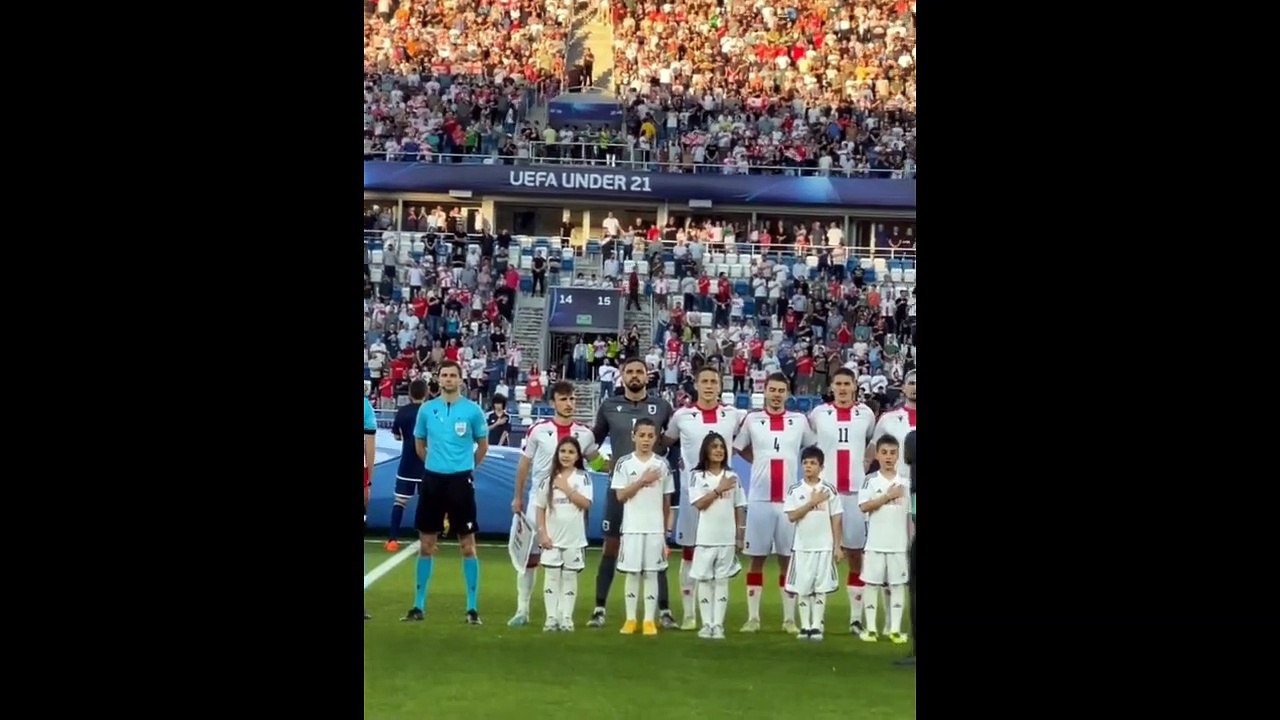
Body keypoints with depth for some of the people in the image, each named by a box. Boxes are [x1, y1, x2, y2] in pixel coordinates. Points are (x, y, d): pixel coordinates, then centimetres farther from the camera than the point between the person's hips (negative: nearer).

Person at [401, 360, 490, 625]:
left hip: (461, 480, -2)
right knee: (426, 544, 7)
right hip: (432, 479, 3)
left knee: (467, 545, -2)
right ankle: (419, 604, 14)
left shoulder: (472, 410, -3)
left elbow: (483, 445, 9)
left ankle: (472, 607, 3)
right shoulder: (426, 409, 4)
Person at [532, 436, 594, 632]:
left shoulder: (582, 477, -1)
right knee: (552, 576, 0)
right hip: (552, 537, 1)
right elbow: (540, 508, 3)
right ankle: (551, 618, 3)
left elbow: (586, 503, -12)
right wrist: (542, 533, -4)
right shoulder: (548, 479, 2)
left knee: (570, 577, 4)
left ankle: (566, 618, 7)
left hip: (574, 538, -1)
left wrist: (566, 488, -13)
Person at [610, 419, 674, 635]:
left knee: (652, 573, 3)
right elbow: (621, 496, -6)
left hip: (655, 528, 1)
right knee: (632, 573, 4)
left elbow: (667, 500, 8)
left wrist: (667, 529, 8)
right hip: (632, 527, -1)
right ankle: (630, 619, 11)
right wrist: (643, 480, -14)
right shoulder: (624, 463, -1)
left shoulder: (662, 464, 3)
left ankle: (650, 620, 7)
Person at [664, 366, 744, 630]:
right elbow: (666, 442, 13)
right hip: (691, 490, -1)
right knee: (689, 553, 3)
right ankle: (688, 614, 9)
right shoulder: (682, 416, -1)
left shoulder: (733, 415, 2)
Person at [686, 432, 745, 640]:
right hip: (705, 537, -2)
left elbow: (740, 508, 8)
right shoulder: (697, 475, -1)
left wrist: (740, 535, 5)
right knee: (704, 580, 2)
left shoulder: (732, 476, 7)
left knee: (722, 580, 3)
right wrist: (719, 489, -15)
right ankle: (706, 624, 7)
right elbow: (699, 504, -11)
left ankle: (718, 625, 4)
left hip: (727, 537, 2)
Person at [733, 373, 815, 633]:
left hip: (790, 500, 0)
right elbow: (738, 447, 14)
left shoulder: (800, 421, 3)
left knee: (788, 559, 5)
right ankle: (753, 617, 8)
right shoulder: (751, 419, 3)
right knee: (756, 558, 3)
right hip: (759, 499, 0)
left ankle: (789, 618, 10)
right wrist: (759, 462, 7)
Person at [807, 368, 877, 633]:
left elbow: (876, 443, 20)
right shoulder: (818, 413, 1)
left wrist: (866, 465, 9)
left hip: (856, 491, 1)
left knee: (856, 554, 3)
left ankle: (856, 618, 8)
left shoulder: (866, 414, 4)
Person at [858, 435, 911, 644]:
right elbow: (864, 506, -13)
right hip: (875, 543, -2)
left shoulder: (906, 482, 5)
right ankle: (871, 628, 9)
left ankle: (895, 629, 8)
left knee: (898, 584, 3)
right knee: (872, 583, 3)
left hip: (899, 543, 2)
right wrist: (888, 496, -15)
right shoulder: (870, 480, -2)